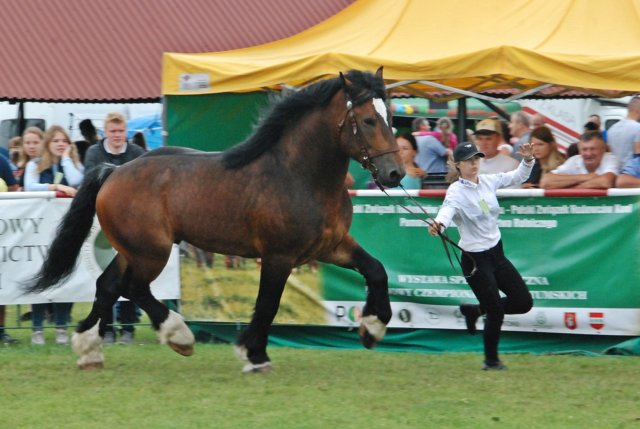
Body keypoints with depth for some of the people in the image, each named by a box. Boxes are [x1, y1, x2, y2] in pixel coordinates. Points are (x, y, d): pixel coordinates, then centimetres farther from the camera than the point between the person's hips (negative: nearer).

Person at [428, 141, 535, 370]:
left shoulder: (489, 181, 2)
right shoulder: (456, 191, -16)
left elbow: (518, 177, 14)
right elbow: (448, 209, -36)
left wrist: (528, 160, -6)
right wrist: (438, 224, -58)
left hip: (497, 253, 7)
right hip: (474, 259, -7)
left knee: (524, 302, 6)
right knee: (496, 312, -2)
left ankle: (474, 310, 26)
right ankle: (491, 360, 20)